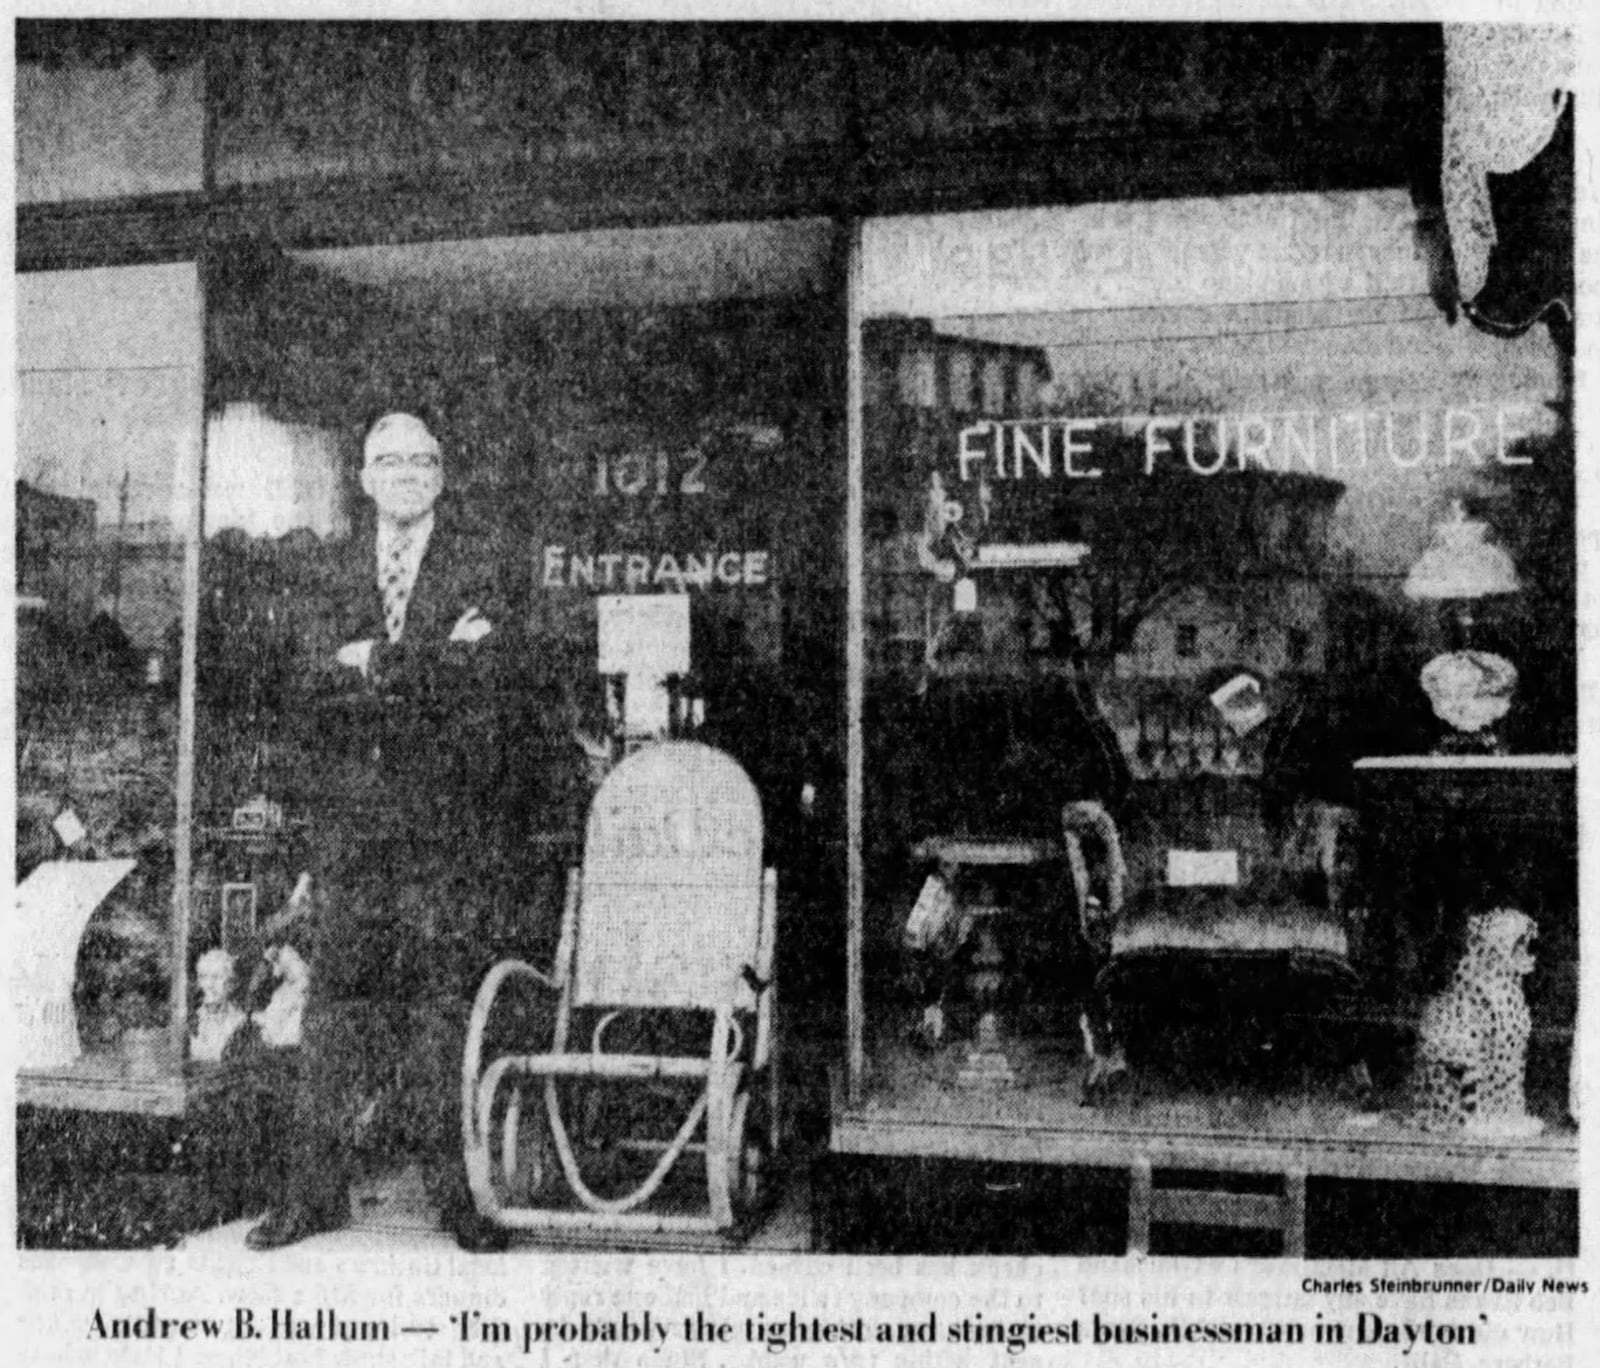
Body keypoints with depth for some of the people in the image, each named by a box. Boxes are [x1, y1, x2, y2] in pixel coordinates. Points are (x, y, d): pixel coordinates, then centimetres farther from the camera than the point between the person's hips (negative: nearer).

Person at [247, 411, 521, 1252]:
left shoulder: (480, 559, 5)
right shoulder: (345, 565, 15)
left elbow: (484, 676, -8)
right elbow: (315, 682, 3)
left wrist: (375, 661, -6)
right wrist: (428, 664, -10)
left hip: (450, 812, -3)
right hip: (356, 811, 3)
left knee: (443, 987, -1)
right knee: (340, 985, 2)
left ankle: (452, 1182, 7)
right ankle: (316, 1185, 10)